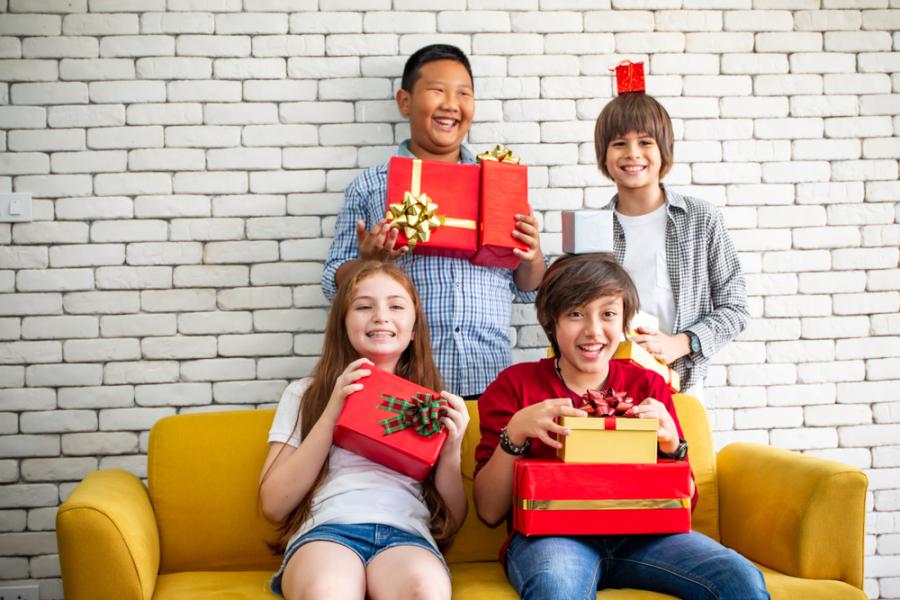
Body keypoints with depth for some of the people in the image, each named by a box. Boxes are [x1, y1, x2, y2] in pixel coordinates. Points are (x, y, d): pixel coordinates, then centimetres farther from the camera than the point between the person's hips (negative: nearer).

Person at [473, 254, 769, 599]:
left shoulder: (647, 386, 12)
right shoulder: (514, 385, 5)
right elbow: (489, 513, 0)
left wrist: (672, 445, -7)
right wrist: (515, 432, -15)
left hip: (640, 535, 3)